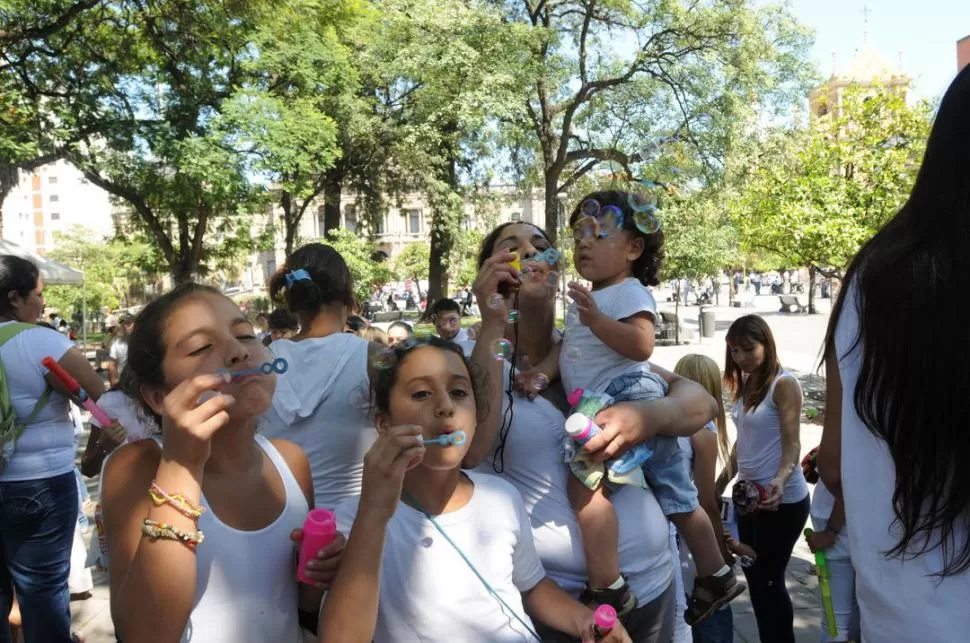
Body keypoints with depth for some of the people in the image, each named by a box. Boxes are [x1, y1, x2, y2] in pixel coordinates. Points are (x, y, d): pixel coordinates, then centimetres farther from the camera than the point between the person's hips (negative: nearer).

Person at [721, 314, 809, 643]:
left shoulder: (784, 384, -14)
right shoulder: (745, 384, 7)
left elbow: (792, 444, -17)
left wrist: (779, 482, -33)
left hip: (782, 500, -8)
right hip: (749, 494, 8)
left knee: (769, 579, 4)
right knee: (754, 575, 16)